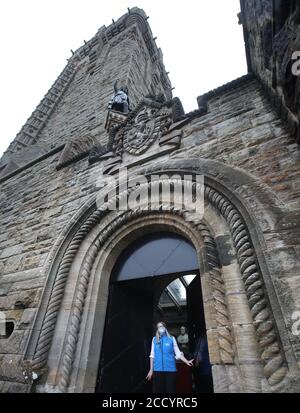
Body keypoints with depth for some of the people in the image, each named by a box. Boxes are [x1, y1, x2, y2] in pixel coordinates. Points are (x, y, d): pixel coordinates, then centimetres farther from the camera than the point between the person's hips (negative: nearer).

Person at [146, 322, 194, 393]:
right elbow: (152, 355, 10)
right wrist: (151, 369, 9)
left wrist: (186, 361, -10)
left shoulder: (171, 338, 6)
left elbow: (178, 353, 3)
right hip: (157, 369, 1)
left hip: (170, 369, -1)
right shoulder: (154, 339, 9)